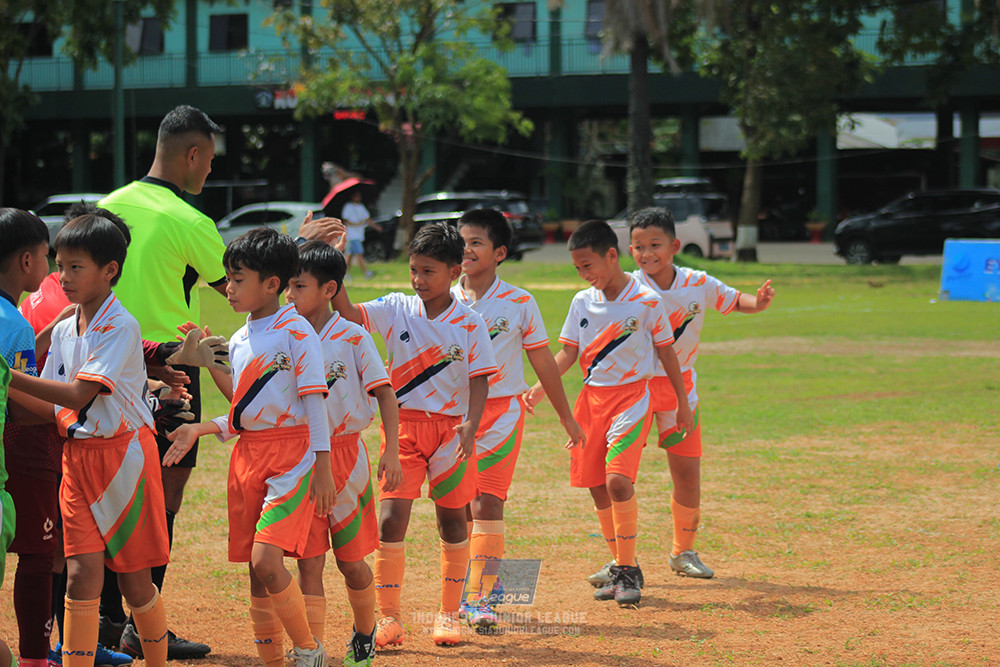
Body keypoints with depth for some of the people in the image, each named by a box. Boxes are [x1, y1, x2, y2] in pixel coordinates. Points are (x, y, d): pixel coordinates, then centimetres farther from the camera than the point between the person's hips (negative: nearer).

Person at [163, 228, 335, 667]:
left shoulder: (296, 331, -7)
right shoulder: (239, 341, 14)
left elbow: (314, 401, -9)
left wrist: (322, 468, -13)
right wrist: (199, 430, 6)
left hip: (290, 455, -7)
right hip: (248, 454, 7)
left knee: (266, 561, -19)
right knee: (256, 572, 6)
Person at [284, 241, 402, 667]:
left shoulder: (353, 337, -6)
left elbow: (385, 395, -5)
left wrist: (392, 452, -11)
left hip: (345, 455, -2)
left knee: (351, 561, 8)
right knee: (309, 561, -3)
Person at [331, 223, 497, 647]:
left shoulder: (469, 324, -3)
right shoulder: (396, 310, 0)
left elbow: (480, 380, -5)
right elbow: (347, 312, -11)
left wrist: (471, 426, -20)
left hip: (451, 429, 0)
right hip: (403, 425, 0)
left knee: (452, 522, 8)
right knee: (391, 520, -9)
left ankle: (449, 614, 22)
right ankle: (388, 618, -1)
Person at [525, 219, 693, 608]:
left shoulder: (647, 302, -7)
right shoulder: (582, 302, 5)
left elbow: (666, 352, 2)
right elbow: (568, 352, 8)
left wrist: (683, 403, 6)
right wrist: (542, 386, -8)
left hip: (631, 396, -5)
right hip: (592, 398, 5)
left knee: (618, 481, -19)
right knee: (597, 488, 6)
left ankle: (630, 569, -8)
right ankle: (619, 566, 20)